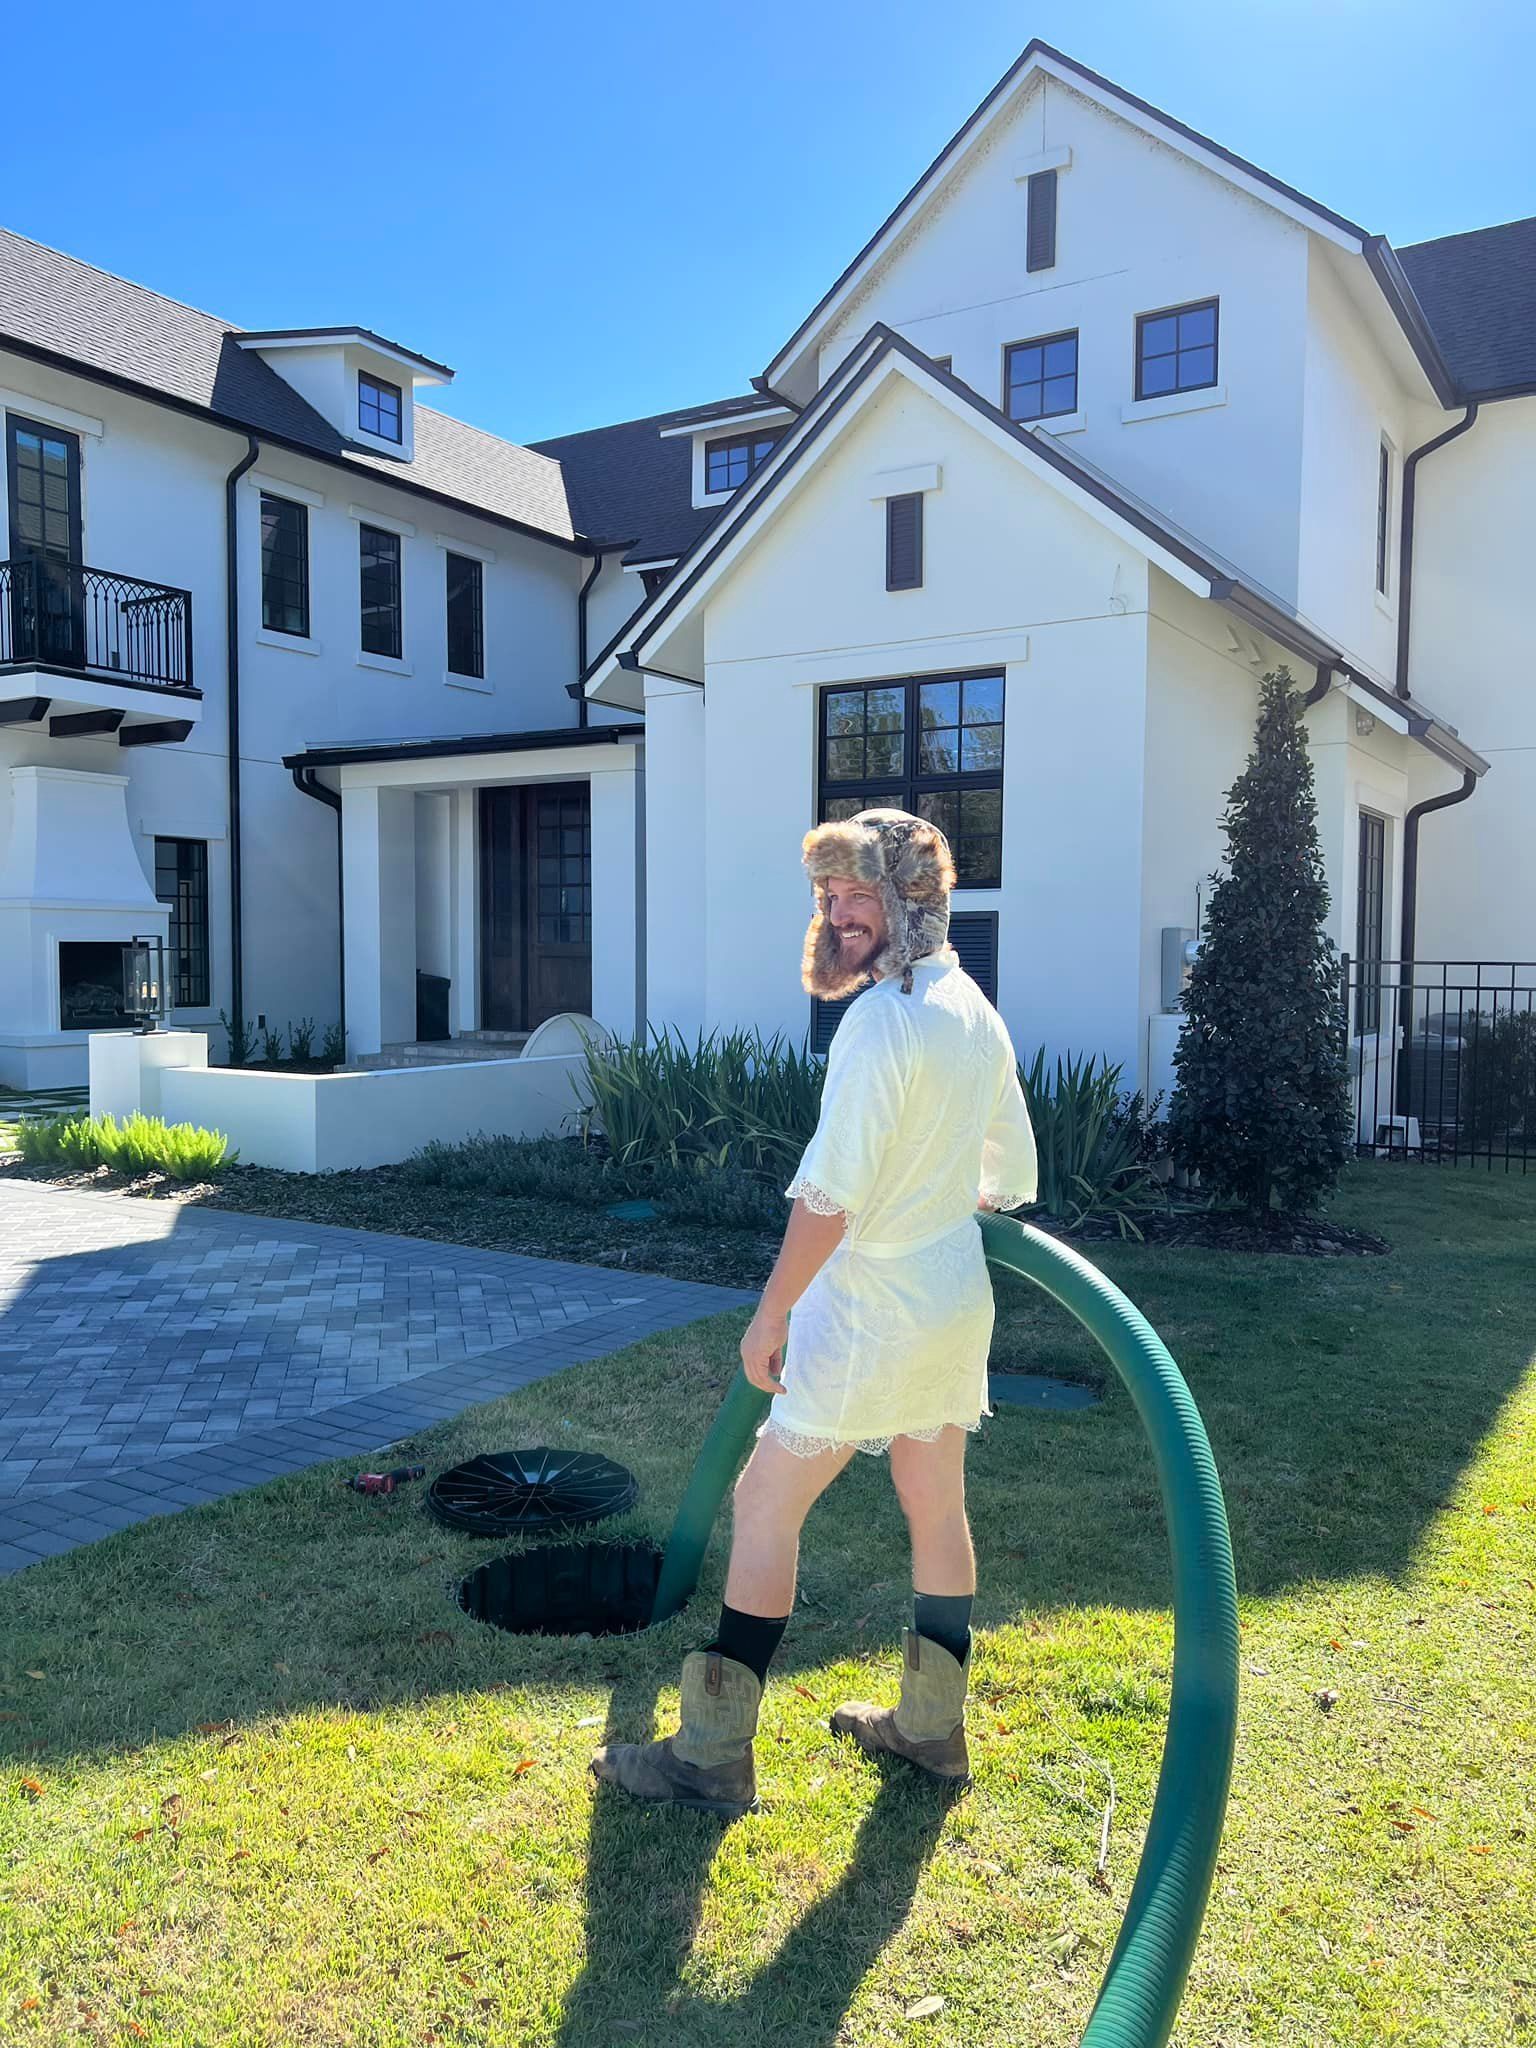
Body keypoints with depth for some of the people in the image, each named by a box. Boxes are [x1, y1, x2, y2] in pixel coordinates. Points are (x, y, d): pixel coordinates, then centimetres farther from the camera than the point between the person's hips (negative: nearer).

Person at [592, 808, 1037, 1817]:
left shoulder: (882, 1018, -21)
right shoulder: (977, 1012, 7)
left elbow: (830, 1191, -25)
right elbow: (1014, 1176, 15)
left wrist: (772, 1312, -17)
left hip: (873, 1309, -9)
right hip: (958, 1299, 9)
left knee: (766, 1504, 1)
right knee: (937, 1506, 19)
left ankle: (714, 1754, 10)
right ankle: (931, 1725, 35)